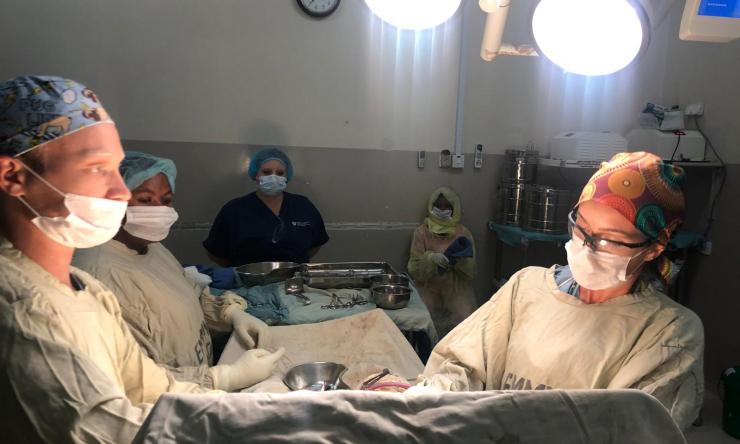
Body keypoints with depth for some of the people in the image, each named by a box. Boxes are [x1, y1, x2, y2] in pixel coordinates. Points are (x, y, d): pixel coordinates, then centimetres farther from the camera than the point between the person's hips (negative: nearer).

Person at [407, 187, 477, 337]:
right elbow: (414, 269, -4)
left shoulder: (463, 233, 4)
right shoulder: (422, 232, 1)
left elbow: (471, 271, 0)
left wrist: (461, 258, -19)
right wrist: (431, 259, -22)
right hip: (429, 289, -1)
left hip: (457, 290, 1)